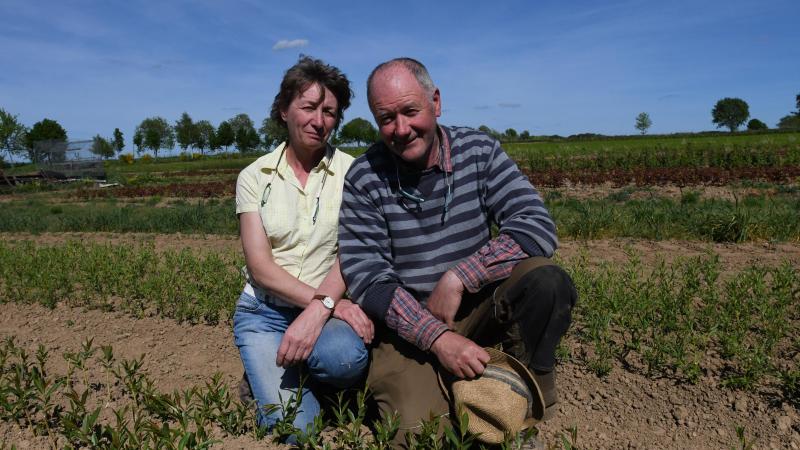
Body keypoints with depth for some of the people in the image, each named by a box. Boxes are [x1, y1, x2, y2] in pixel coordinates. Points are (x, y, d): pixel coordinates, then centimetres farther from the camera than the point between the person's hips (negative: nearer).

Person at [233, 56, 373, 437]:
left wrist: (318, 311, -28)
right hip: (264, 312, -1)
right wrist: (332, 302, -21)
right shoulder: (255, 177, 0)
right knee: (295, 427, -21)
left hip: (329, 309, 1)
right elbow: (260, 266, -8)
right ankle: (265, 376, 13)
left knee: (347, 356, -34)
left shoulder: (350, 172, -2)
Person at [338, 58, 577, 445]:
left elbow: (537, 226, -14)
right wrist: (436, 337, -25)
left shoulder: (479, 151, -5)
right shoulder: (363, 179, -9)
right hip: (406, 324, -2)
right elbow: (365, 276, -14)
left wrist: (457, 278, -23)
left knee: (546, 279, -25)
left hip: (475, 308, 3)